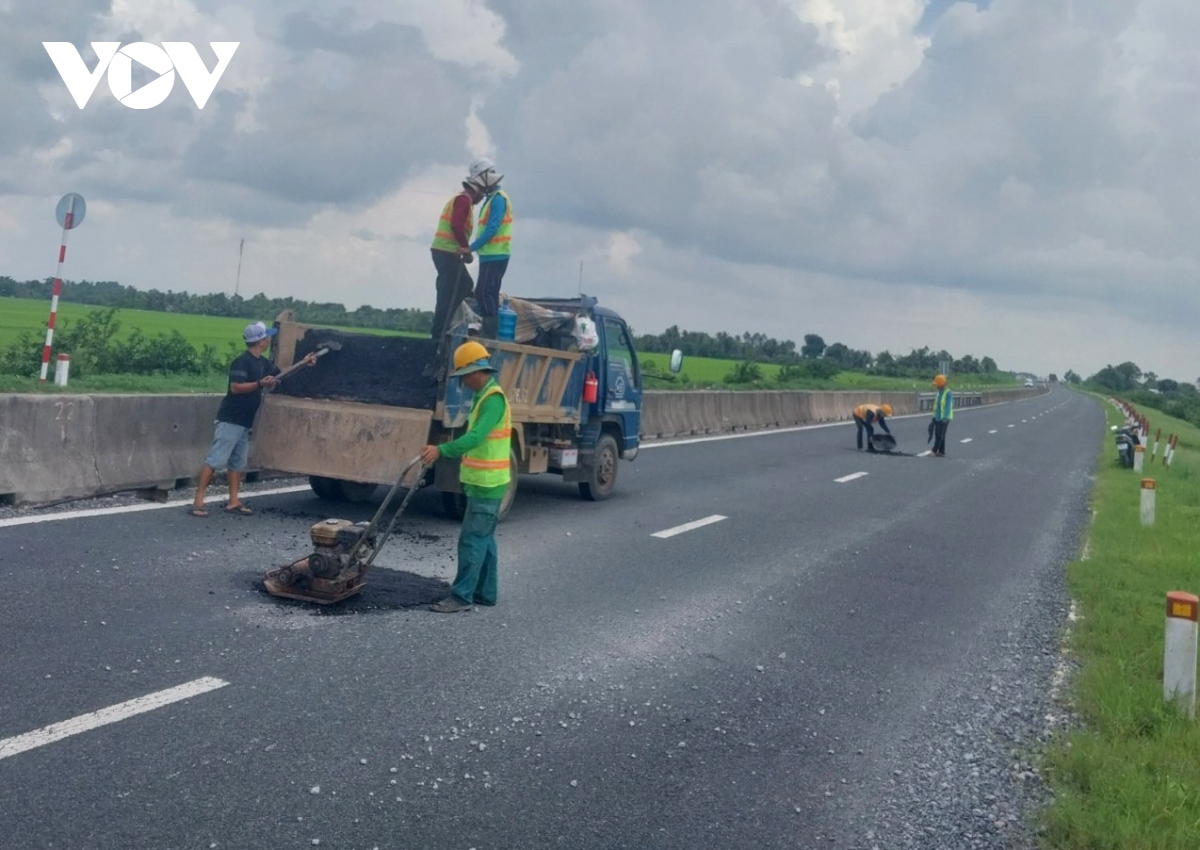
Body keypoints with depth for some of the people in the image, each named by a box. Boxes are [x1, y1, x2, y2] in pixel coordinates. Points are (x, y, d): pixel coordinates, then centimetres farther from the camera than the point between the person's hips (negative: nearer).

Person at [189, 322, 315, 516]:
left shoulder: (262, 362, 11)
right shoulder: (242, 361, -16)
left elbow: (280, 372, 27)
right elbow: (235, 387, -24)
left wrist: (303, 363, 25)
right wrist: (260, 384, -32)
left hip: (245, 422, 9)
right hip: (230, 420, -9)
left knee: (238, 462, 10)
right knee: (216, 460, -10)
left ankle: (234, 502, 13)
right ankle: (198, 501, -9)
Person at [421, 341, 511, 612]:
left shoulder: (493, 398, -19)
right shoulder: (484, 396, 14)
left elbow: (475, 437, -31)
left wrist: (441, 450, -37)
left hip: (486, 485, -10)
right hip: (483, 482, 10)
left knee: (472, 541, -7)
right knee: (484, 539, 15)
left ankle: (461, 596, -4)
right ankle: (485, 592, 22)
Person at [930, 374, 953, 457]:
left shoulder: (948, 394, -14)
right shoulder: (938, 393, 12)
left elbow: (948, 406, -22)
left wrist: (945, 417, -30)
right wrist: (934, 416, 18)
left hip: (944, 418, -8)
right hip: (938, 417, 8)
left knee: (940, 435, -10)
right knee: (938, 434, 7)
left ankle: (934, 451, -13)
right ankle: (941, 452, 12)